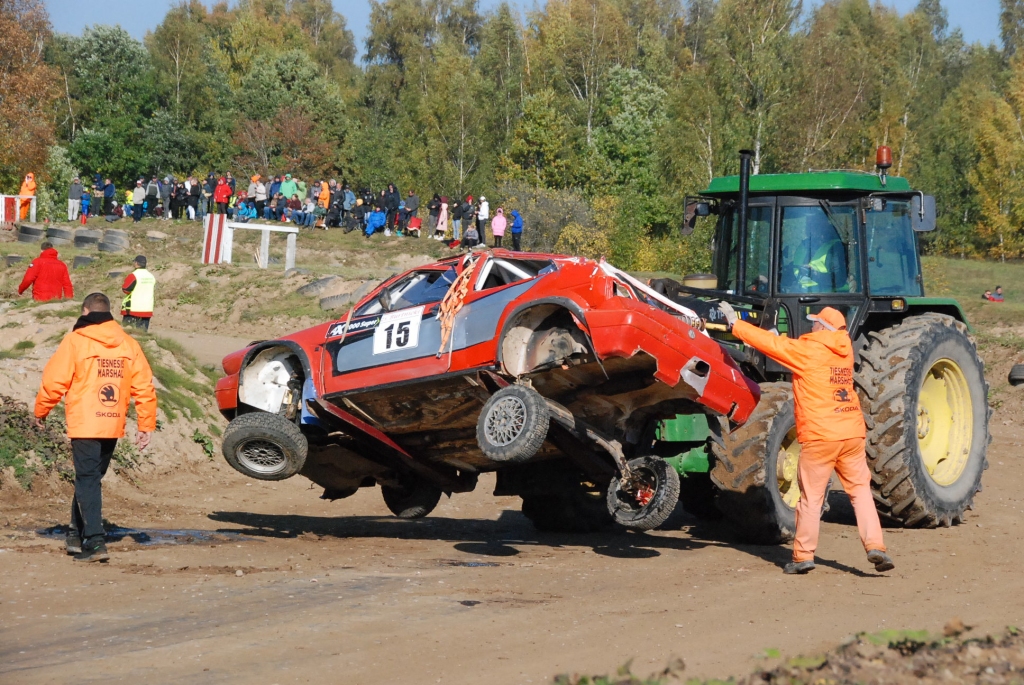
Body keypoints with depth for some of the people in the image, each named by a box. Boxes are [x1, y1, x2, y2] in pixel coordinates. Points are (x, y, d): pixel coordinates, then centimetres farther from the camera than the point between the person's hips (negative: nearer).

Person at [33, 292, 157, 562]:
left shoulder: (75, 341, -6)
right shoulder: (129, 345, 8)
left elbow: (54, 381, -7)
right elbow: (144, 387, 5)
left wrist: (40, 413, 8)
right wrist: (146, 425, 9)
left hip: (84, 425, -5)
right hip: (114, 426, 5)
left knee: (87, 481, -5)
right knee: (91, 477, 18)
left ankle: (94, 541, -17)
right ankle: (76, 535, 26)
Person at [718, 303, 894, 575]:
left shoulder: (806, 350, -7)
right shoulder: (845, 352, 12)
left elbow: (769, 343, -3)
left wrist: (735, 323, 5)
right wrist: (782, 341, 22)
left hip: (820, 436, -5)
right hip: (853, 433, 5)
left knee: (811, 496, 4)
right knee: (860, 489, 9)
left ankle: (803, 555, 8)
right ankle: (875, 547, -4)